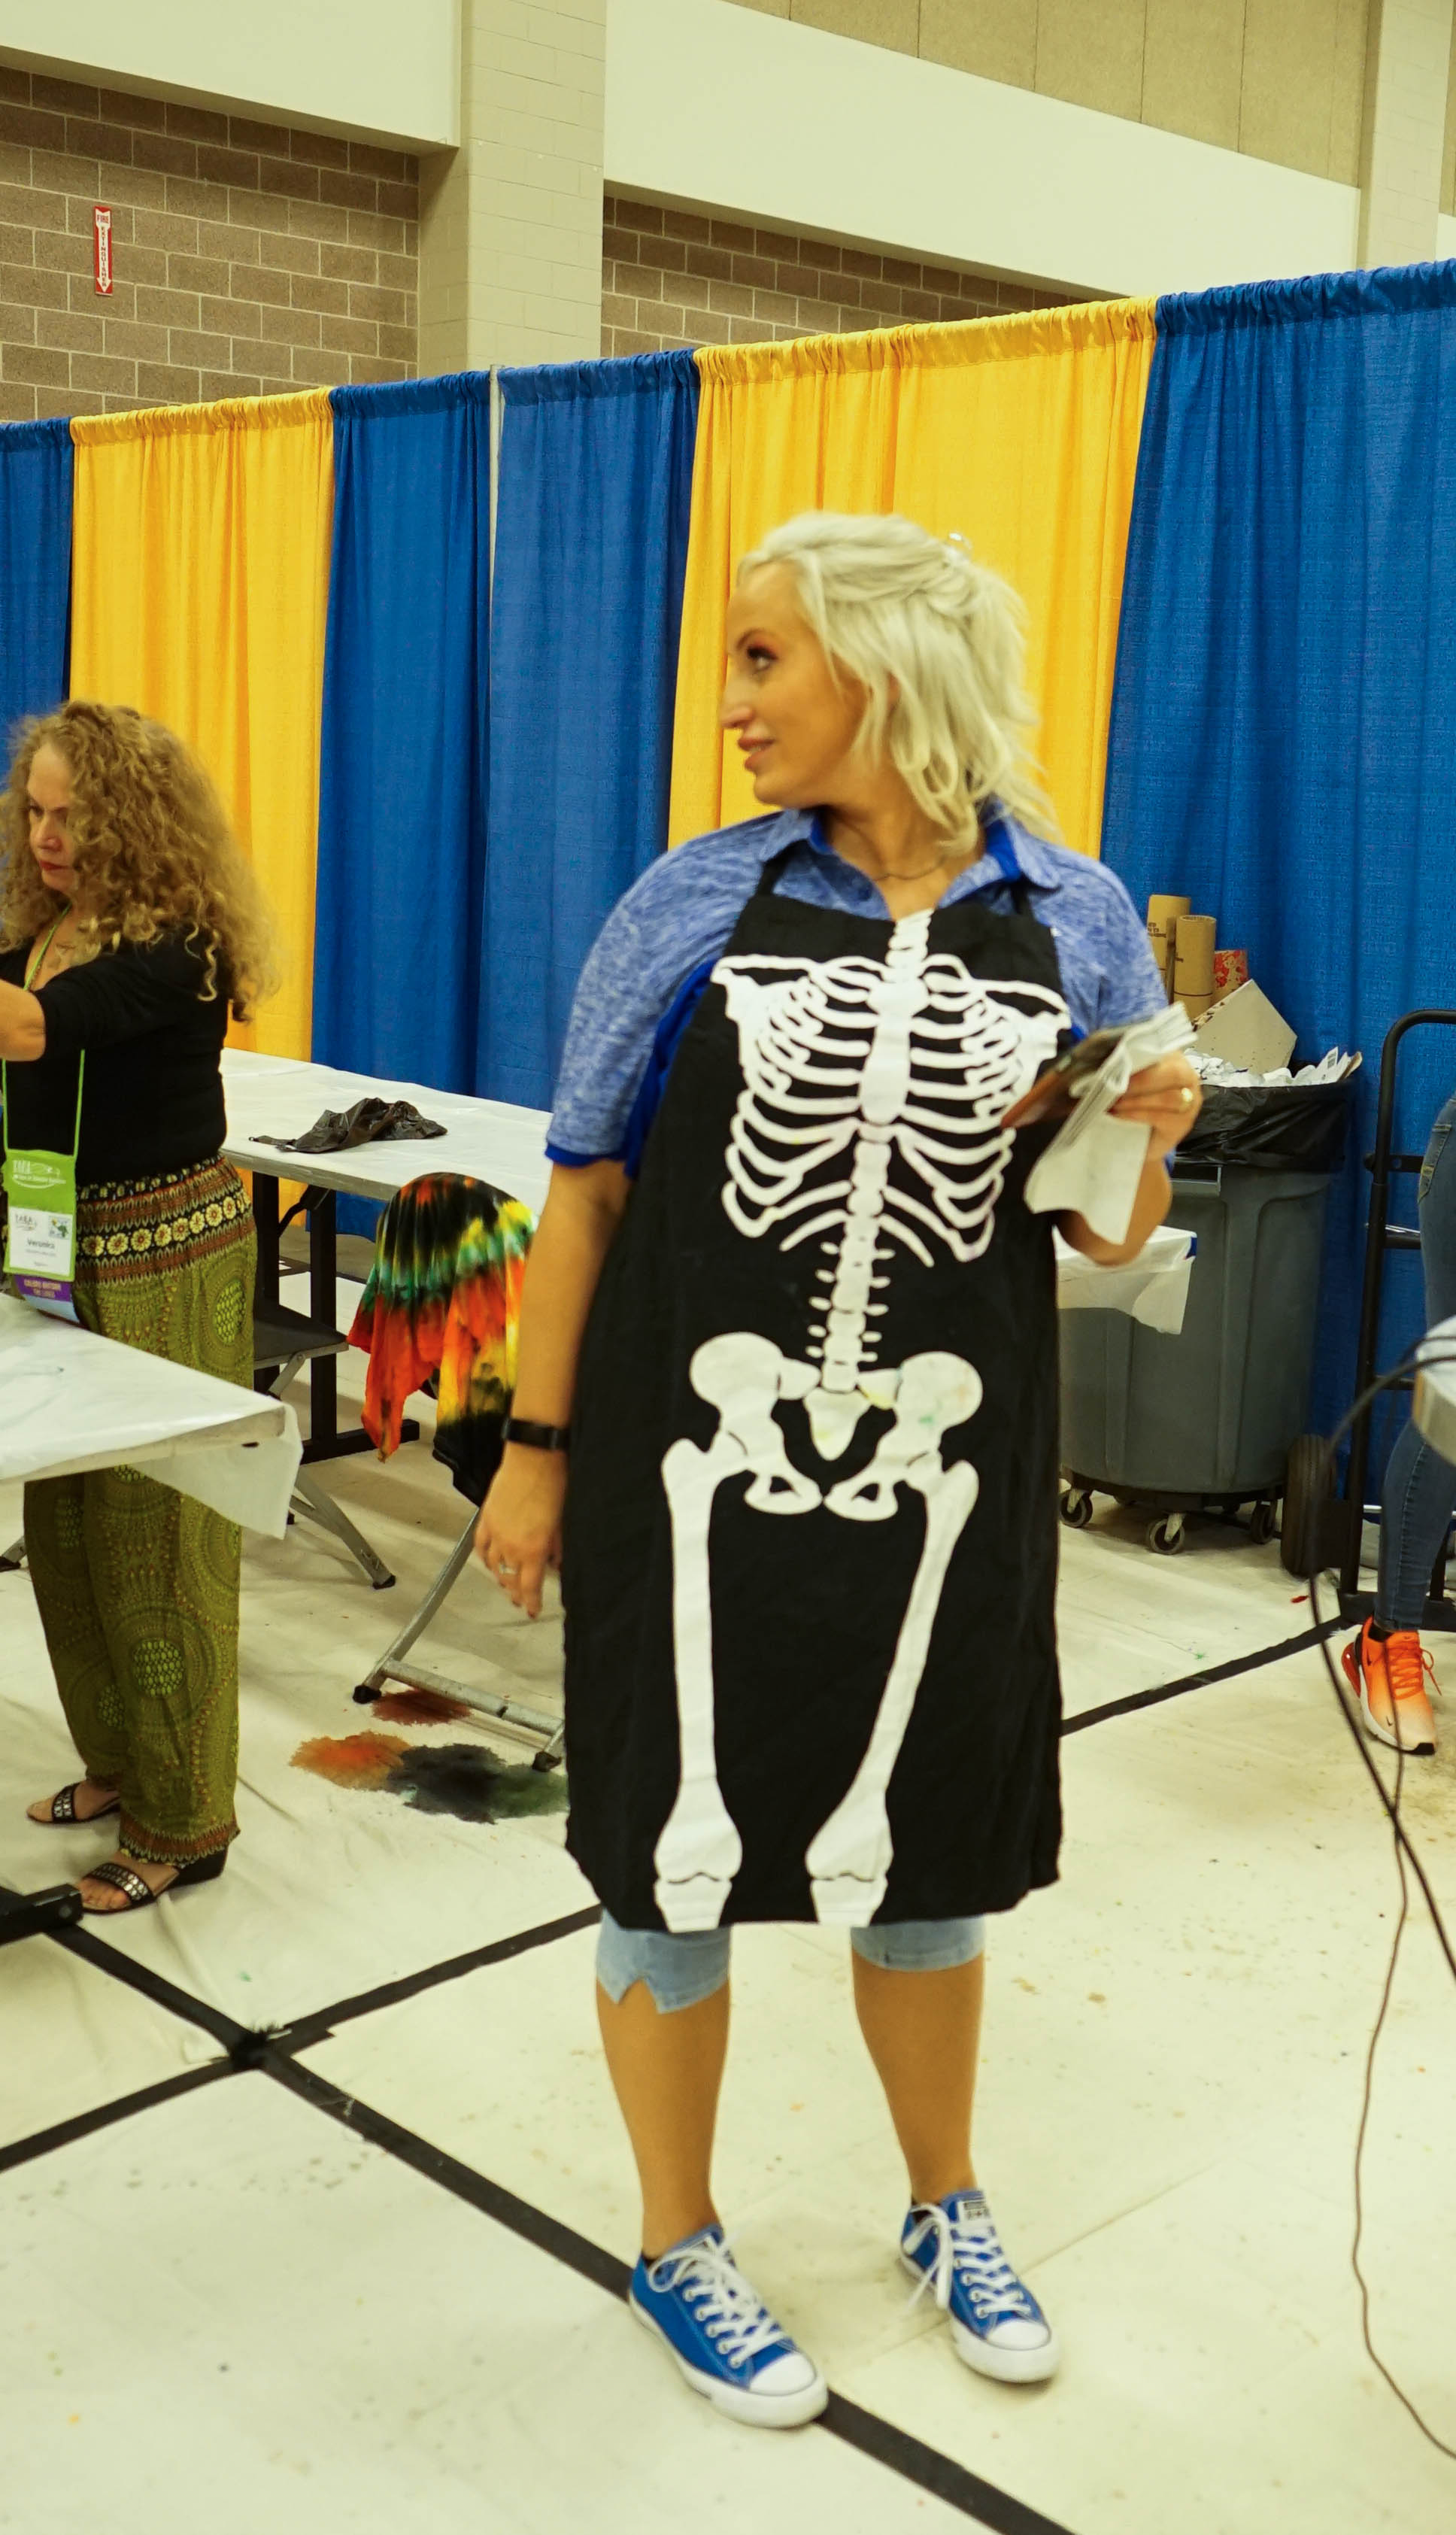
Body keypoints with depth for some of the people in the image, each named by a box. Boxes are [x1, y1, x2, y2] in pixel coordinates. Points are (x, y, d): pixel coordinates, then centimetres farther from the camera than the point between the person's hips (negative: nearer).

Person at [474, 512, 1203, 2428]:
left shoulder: (1079, 925, 0)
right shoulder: (698, 903, -3)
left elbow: (1106, 1240, 6)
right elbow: (588, 1187, 1)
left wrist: (1145, 1152, -15)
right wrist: (538, 1448, -1)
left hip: (943, 1478, 1)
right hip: (694, 1465, -1)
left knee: (922, 1850, 17)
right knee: (675, 1848, 10)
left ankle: (948, 2210, 44)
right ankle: (679, 2249, 35)